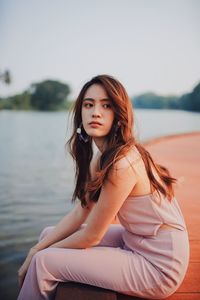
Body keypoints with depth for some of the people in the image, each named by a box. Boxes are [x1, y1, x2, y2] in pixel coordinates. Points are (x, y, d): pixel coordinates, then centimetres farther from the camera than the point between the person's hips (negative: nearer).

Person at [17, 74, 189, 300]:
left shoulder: (122, 163, -28)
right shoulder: (101, 155, 1)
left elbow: (91, 236, -19)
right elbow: (79, 213, 3)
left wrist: (39, 254, -4)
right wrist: (36, 249, -2)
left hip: (158, 266, -8)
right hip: (134, 242, 8)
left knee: (43, 262, -9)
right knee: (49, 234, 9)